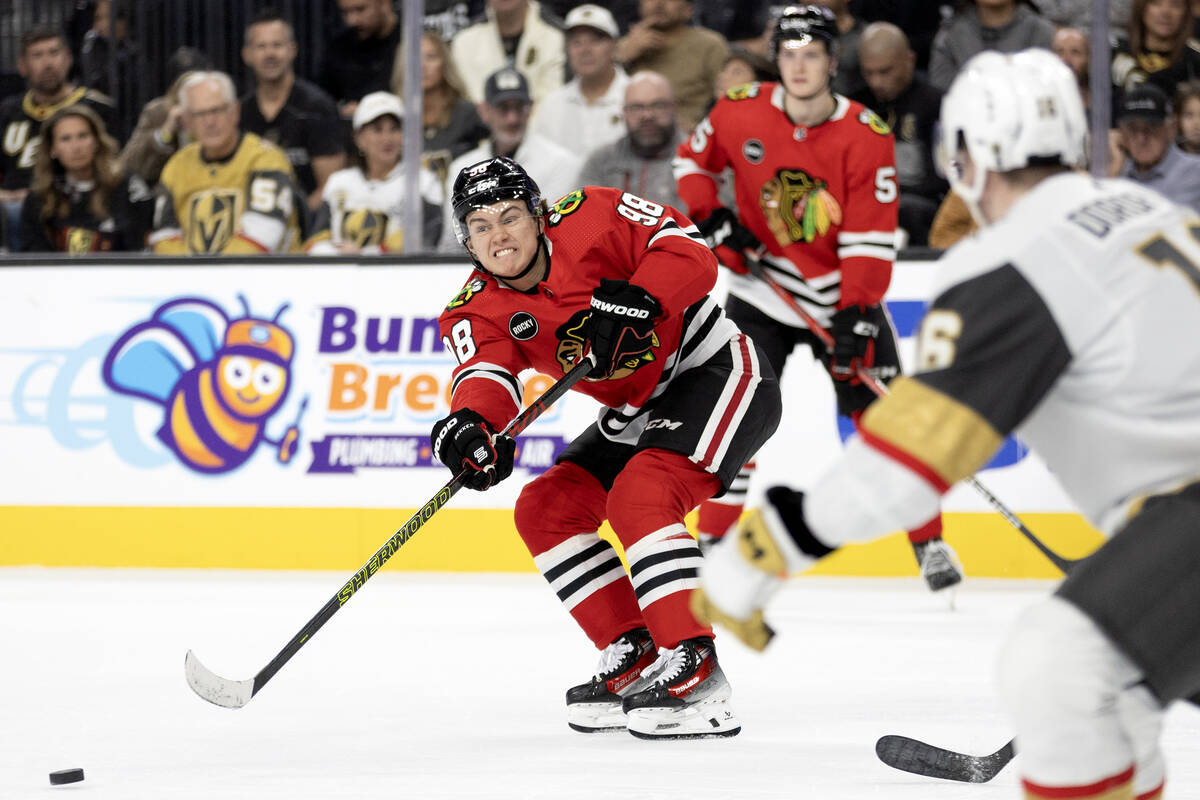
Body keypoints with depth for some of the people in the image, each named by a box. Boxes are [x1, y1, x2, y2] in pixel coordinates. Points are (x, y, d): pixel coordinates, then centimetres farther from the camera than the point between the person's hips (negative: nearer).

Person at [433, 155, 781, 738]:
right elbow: (485, 371, -24)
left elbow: (690, 252, -23)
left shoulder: (589, 218, -17)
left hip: (716, 370, -8)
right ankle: (636, 663, 4)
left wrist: (635, 302, -40)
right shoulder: (478, 310, -4)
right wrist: (472, 423, -46)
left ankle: (695, 674, -32)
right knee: (544, 509, 1)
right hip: (639, 414, 8)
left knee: (637, 498, -28)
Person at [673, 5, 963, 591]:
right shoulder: (740, 114, -11)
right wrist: (712, 218, -8)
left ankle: (929, 542, 9)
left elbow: (870, 239, -18)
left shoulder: (866, 136, -17)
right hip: (763, 291, 1)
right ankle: (712, 538, 2)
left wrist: (855, 317, -25)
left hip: (843, 295, -1)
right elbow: (692, 159, 9)